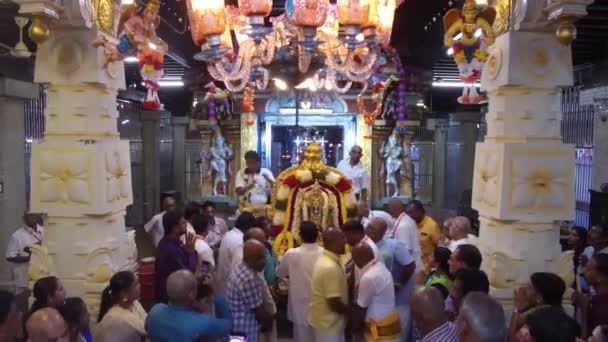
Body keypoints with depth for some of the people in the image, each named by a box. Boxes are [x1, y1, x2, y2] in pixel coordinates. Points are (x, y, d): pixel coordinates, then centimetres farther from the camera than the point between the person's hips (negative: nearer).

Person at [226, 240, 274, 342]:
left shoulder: (239, 269, 4)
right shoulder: (249, 279, -27)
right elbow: (259, 311, -19)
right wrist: (270, 320, 0)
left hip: (236, 327, 10)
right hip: (245, 333, -10)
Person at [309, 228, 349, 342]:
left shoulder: (324, 260, 4)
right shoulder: (330, 267, -27)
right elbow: (334, 303, -26)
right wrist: (351, 311, -10)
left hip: (326, 320, 9)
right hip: (329, 322, -9)